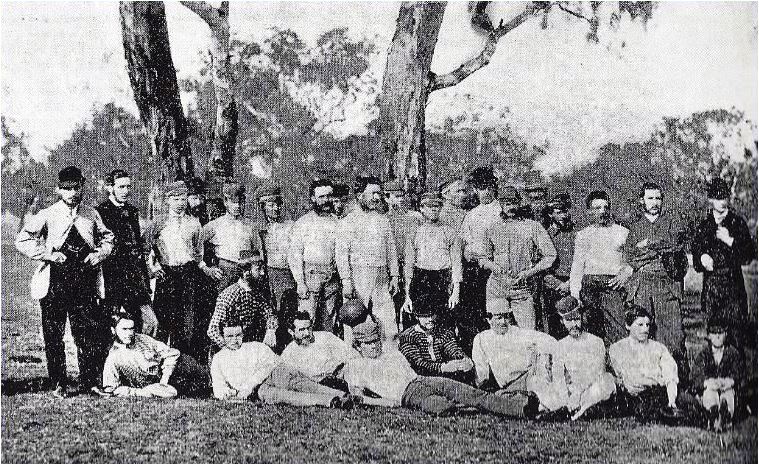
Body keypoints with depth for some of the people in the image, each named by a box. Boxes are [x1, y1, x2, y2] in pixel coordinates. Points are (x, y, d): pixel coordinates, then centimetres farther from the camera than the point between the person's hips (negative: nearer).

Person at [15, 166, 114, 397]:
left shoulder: (92, 215, 9)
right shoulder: (47, 216, -1)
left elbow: (107, 237, 22)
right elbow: (22, 240, -3)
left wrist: (100, 253, 3)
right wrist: (48, 255, -11)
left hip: (84, 282, 2)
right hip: (54, 282, -2)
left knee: (93, 334, -1)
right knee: (54, 336, 3)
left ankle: (90, 384, 11)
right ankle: (59, 385, 14)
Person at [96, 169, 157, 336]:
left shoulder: (132, 211, 14)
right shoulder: (99, 212, -6)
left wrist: (146, 283, 15)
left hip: (135, 280, 6)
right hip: (111, 279, -6)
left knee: (150, 322, -2)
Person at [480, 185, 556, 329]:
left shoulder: (533, 227, 5)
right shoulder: (492, 230, 12)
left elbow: (550, 255, 2)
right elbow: (483, 257, 21)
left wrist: (529, 273, -8)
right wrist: (494, 267, -2)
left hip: (523, 289, -1)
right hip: (496, 289, 2)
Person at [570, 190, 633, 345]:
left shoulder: (622, 232, 13)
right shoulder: (583, 235, 16)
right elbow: (577, 267, 12)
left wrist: (625, 274, -11)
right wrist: (574, 295, 2)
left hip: (612, 285, -2)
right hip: (589, 285, 2)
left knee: (616, 330, -15)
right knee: (593, 330, 0)